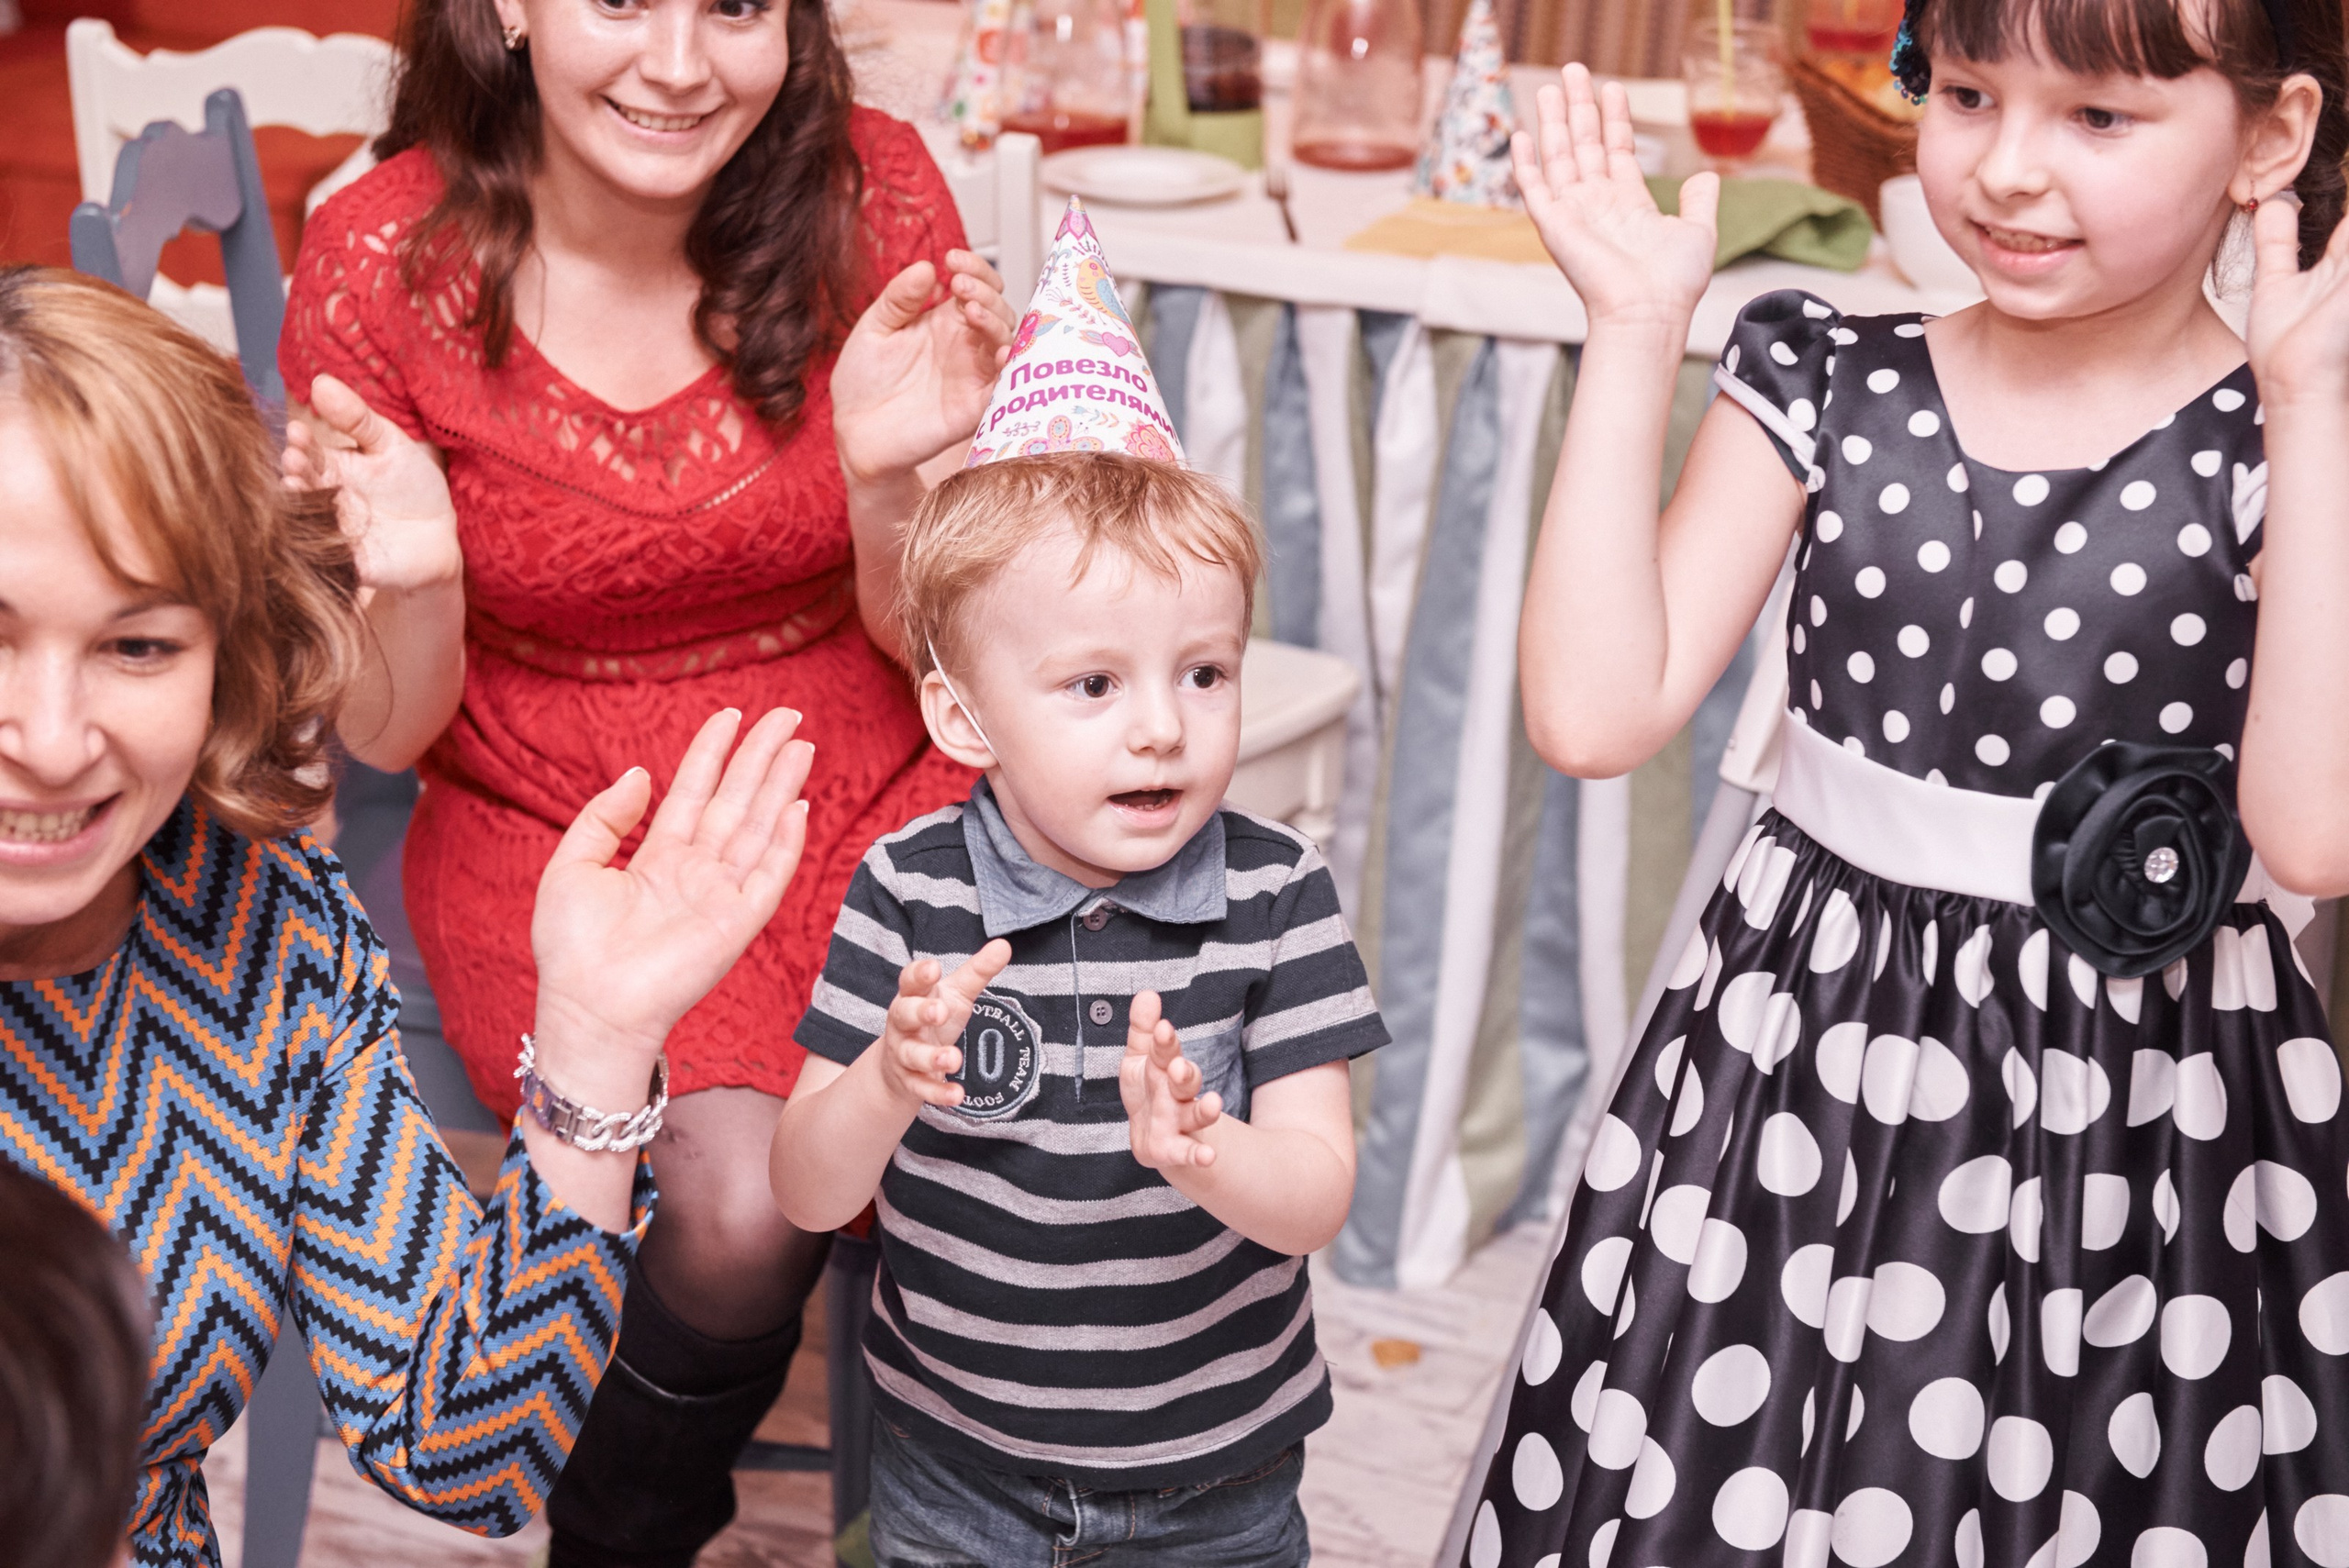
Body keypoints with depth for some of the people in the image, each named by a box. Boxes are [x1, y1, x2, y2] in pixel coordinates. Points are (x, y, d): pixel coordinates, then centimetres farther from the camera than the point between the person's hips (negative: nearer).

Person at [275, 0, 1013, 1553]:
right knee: (749, 1195, -28)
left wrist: (886, 477, -23)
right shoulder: (385, 262, -12)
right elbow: (388, 735, -4)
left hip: (869, 791, 2)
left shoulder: (872, 195, -8)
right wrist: (414, 586, -26)